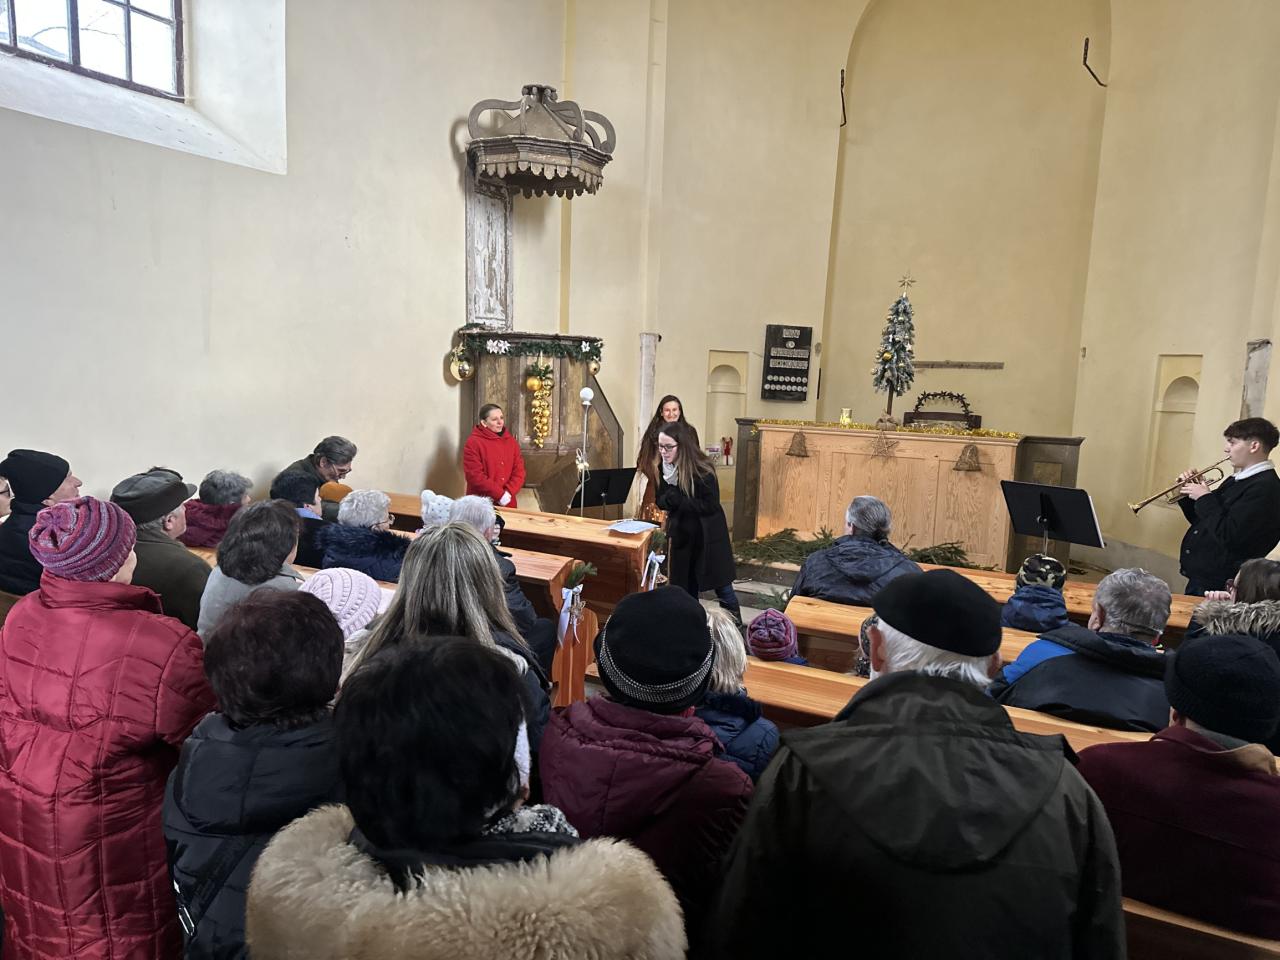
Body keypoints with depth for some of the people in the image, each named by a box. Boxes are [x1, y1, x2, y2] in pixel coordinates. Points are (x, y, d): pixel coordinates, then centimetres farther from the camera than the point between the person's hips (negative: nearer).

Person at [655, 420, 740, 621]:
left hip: (707, 538, -5)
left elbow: (709, 506, -23)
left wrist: (676, 499, -24)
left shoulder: (703, 470, -21)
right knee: (686, 589, 14)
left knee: (721, 586, 7)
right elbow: (661, 501, 2)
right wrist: (669, 498, -21)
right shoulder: (665, 469, -3)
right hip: (681, 536, 5)